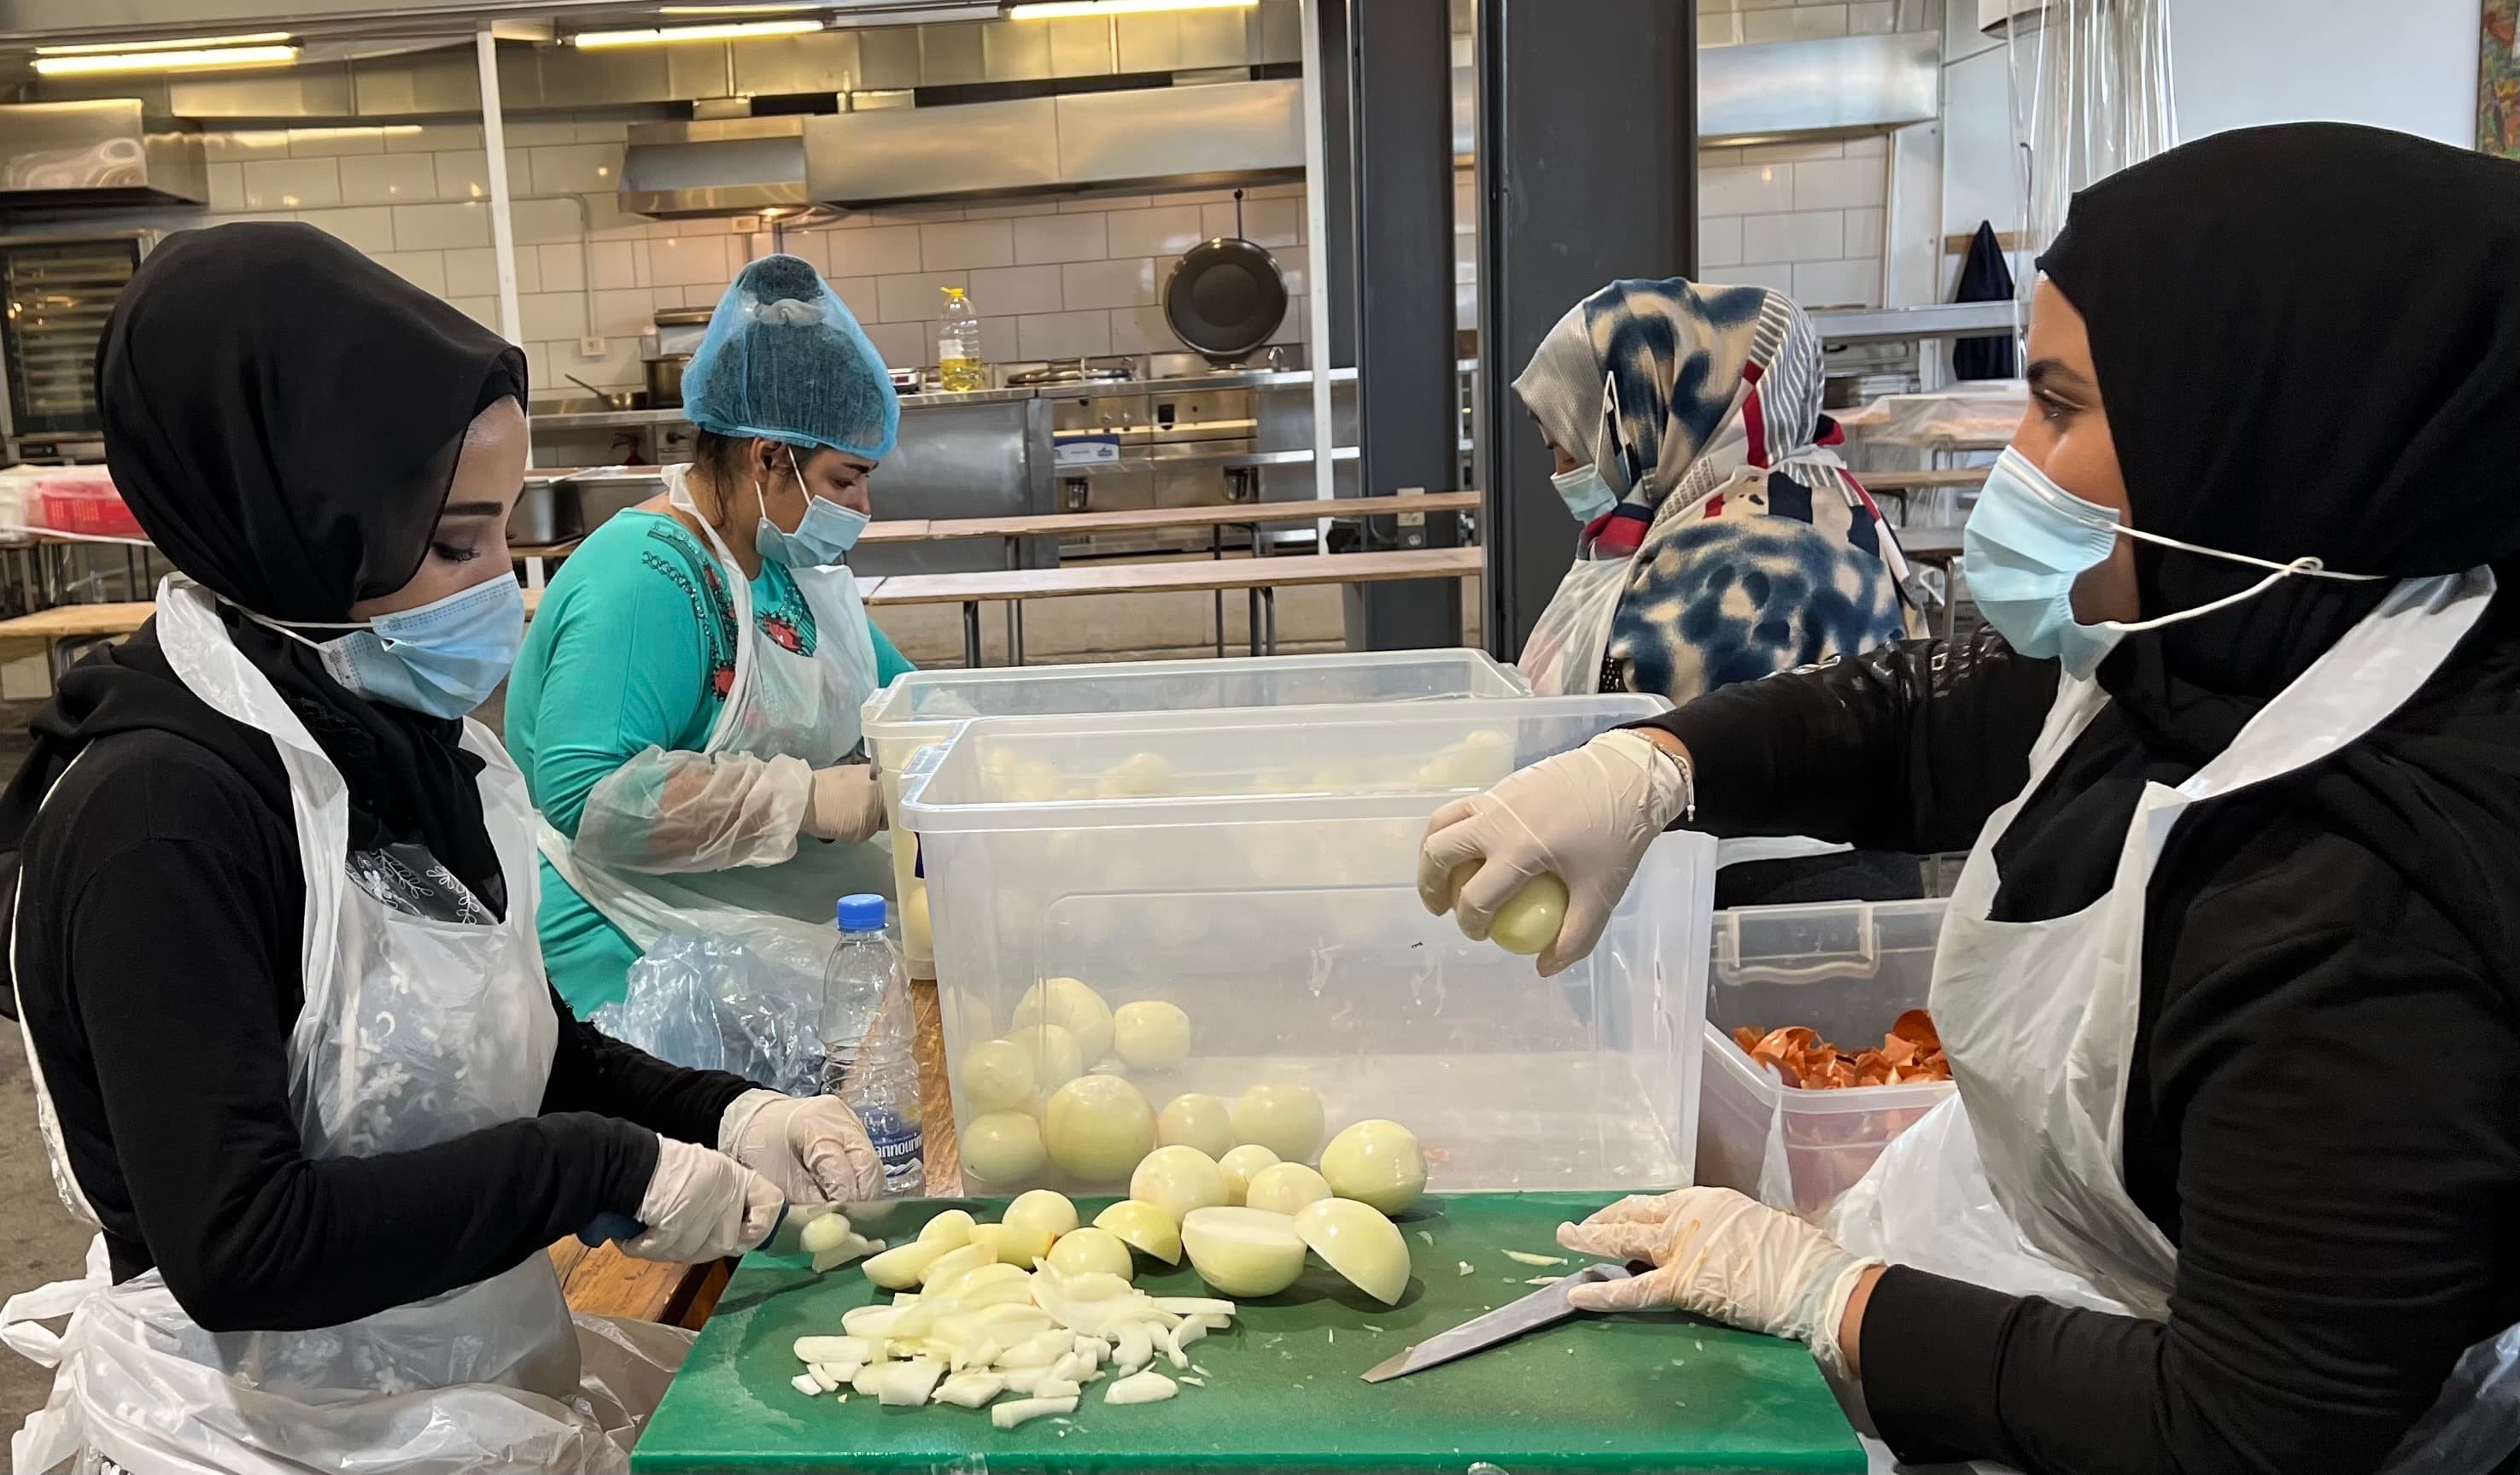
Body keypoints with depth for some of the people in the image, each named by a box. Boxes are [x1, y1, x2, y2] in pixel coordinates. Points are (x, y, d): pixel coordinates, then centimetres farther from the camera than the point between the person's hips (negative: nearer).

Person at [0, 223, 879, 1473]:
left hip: (485, 1360, 7)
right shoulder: (161, 808, -22)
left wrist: (722, 1117, -5)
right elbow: (234, 1241, -25)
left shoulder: (407, 739, 3)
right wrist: (611, 1168, -21)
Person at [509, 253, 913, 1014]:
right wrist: (807, 800, -28)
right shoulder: (645, 579, -21)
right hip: (636, 952, -8)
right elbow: (584, 793, -29)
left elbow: (892, 694, 19)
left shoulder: (788, 555, 8)